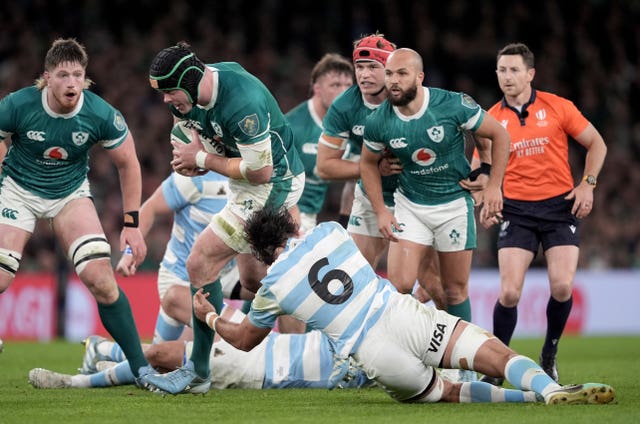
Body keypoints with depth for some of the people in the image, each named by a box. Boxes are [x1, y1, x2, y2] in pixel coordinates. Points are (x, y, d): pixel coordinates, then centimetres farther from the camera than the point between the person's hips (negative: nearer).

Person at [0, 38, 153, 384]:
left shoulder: (101, 115, -20)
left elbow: (127, 164, -4)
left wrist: (131, 225, -6)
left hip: (71, 193, 0)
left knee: (101, 279, -16)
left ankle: (140, 368, -4)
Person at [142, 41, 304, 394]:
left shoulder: (242, 103, -33)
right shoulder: (191, 95, -6)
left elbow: (260, 171, -28)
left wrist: (203, 160, -18)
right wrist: (191, 155, -7)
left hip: (272, 185, -10)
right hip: (244, 187, 10)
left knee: (200, 265, -13)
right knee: (253, 280, 17)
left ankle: (198, 373, -6)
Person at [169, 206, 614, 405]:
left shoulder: (274, 285, 11)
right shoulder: (330, 231, 16)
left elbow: (245, 339, 30)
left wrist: (209, 317, 49)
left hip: (371, 355, -1)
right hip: (401, 313, 1)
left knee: (443, 392, 17)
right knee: (492, 352, -7)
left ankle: (528, 396, -4)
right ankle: (548, 388, -36)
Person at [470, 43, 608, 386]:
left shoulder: (557, 107, -1)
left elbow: (596, 144, 8)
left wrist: (588, 184, -4)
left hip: (561, 205, 0)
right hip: (517, 210, 0)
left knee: (562, 287, -13)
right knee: (509, 292, -13)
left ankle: (550, 355, 13)